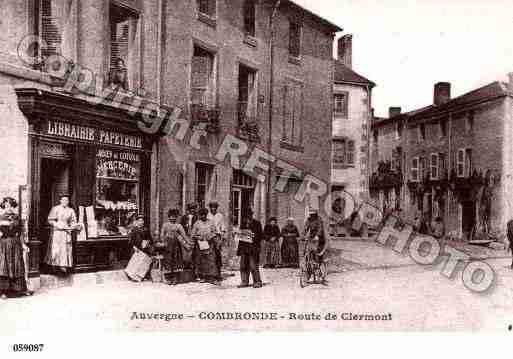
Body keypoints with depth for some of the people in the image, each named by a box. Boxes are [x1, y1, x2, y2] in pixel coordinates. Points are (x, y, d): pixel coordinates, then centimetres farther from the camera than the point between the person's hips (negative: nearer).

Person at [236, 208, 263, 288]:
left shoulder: (257, 224, -1)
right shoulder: (243, 224, 15)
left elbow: (260, 236, -3)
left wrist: (253, 240, -17)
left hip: (253, 248, -6)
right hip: (244, 248, 6)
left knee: (253, 266, -7)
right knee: (243, 265, 5)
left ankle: (257, 282, 1)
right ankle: (244, 282, 13)